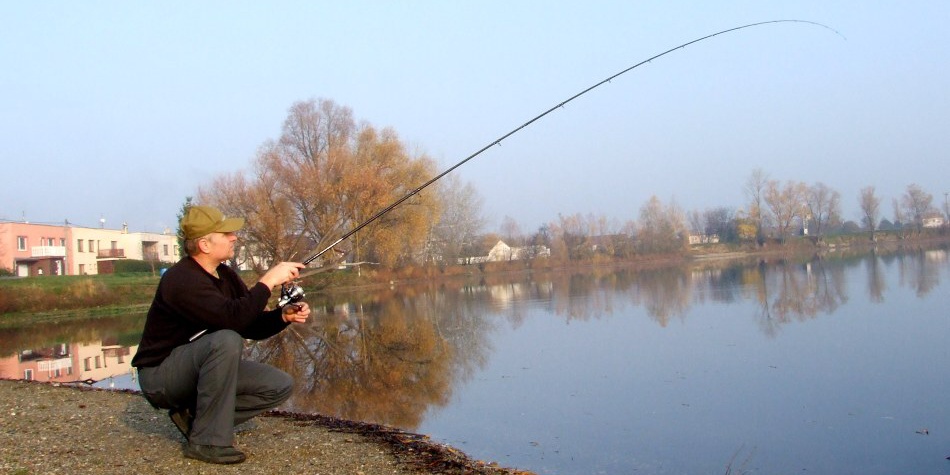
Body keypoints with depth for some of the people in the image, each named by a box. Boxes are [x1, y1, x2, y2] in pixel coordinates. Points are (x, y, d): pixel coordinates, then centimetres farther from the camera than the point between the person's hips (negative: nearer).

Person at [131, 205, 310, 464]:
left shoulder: (226, 276, 4)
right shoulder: (181, 279, -23)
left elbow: (253, 327, 4)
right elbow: (233, 317, -36)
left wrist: (283, 316, -14)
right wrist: (268, 281, -29)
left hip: (200, 369, 8)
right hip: (159, 376, -8)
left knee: (280, 385, -4)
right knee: (226, 341, -35)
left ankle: (194, 414, 1)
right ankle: (206, 441, -25)